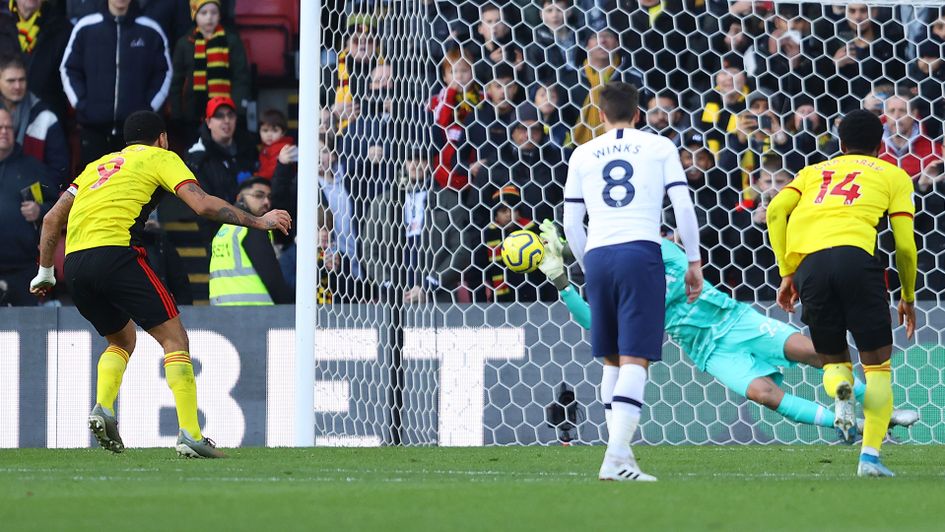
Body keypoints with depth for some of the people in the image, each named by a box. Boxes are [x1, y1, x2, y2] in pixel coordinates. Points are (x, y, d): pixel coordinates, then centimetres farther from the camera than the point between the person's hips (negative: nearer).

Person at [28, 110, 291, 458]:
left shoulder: (98, 165, 30)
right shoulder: (161, 158, 14)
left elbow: (52, 219, 27)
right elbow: (202, 204, 0)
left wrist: (45, 270, 35)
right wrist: (258, 221, 7)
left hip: (74, 261, 6)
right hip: (115, 254, -6)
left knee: (122, 340, 27)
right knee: (174, 339, -1)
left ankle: (102, 408, 3)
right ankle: (190, 435, -13)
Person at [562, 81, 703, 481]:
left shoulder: (583, 154, 16)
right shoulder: (659, 147, 11)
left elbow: (571, 223, 15)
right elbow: (683, 207, 4)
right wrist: (694, 262, 11)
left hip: (597, 256, 3)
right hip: (641, 253, -3)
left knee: (612, 359, 16)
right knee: (635, 359, -8)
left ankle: (620, 449, 14)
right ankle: (616, 458, -21)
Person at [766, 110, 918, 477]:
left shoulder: (815, 171, 30)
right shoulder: (893, 175, 22)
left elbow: (775, 211, 14)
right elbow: (905, 245, 13)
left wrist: (786, 274, 16)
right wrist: (908, 297, 27)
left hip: (808, 262, 3)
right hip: (854, 253, -3)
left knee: (833, 360, 19)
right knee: (877, 364, 8)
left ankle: (840, 386, -19)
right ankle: (870, 454, -9)